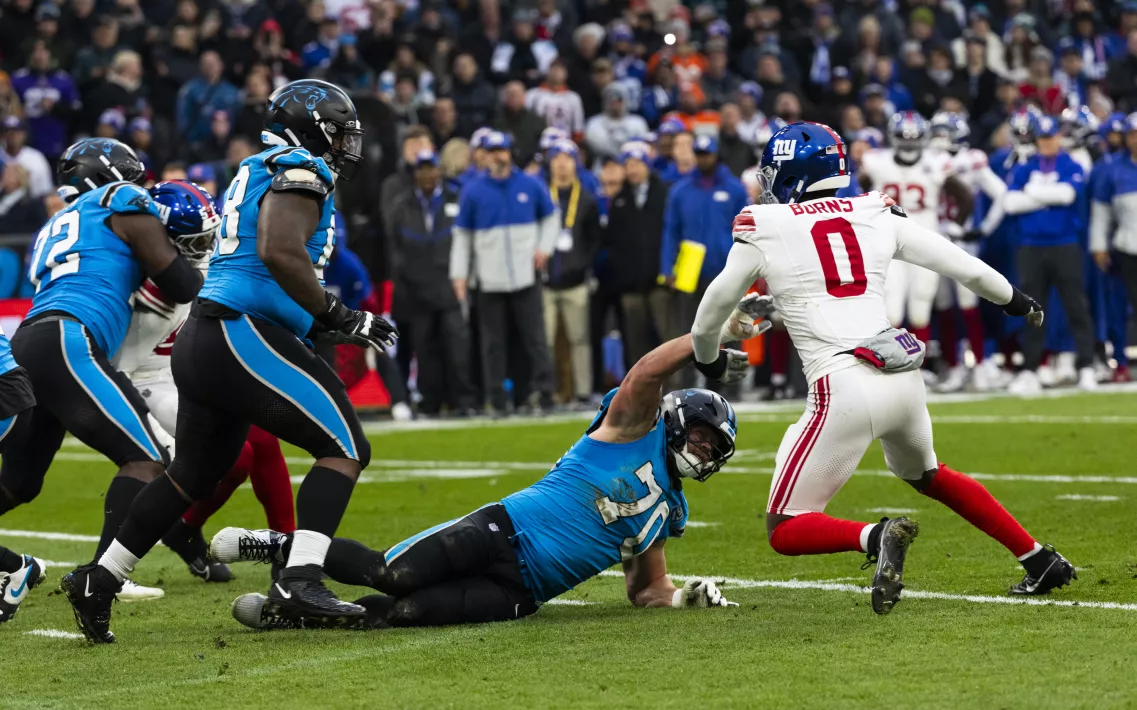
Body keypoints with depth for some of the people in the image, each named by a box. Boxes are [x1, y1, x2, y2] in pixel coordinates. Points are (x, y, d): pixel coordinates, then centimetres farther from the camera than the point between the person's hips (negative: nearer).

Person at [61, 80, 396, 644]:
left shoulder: (257, 174, 25)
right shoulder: (299, 170, -5)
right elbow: (280, 252, -22)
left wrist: (322, 322, 21)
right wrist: (336, 316, -15)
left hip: (201, 342, 10)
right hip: (242, 336, -10)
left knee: (193, 476, 21)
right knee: (344, 448, -9)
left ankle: (98, 580, 24)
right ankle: (299, 580, -20)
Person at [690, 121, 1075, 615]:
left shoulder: (762, 229, 3)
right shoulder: (878, 216, 12)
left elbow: (711, 314, 13)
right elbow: (965, 268, 17)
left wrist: (707, 359, 36)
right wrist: (1018, 302, 36)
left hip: (843, 389, -5)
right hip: (903, 382, 6)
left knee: (785, 532, 4)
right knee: (925, 475, 35)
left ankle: (876, 537, -24)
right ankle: (1041, 561, 31)